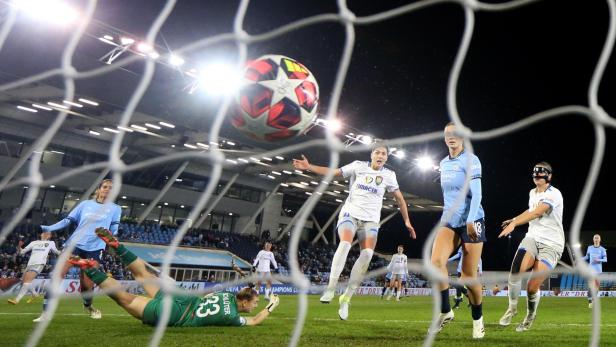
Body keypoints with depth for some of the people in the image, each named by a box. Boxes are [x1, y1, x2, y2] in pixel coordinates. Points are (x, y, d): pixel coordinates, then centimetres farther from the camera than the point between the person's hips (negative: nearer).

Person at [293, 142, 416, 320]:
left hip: (370, 219, 2)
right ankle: (330, 289, -24)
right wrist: (309, 167, -10)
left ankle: (346, 298, -11)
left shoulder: (389, 175, 6)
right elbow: (333, 172, 1)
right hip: (350, 212, -2)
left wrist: (407, 221, 14)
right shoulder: (358, 166, 2)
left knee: (367, 253, -18)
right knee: (345, 243, -29)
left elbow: (399, 198, 15)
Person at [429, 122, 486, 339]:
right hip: (449, 221, 5)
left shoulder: (470, 161, -7)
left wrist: (470, 220, -26)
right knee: (436, 262, -18)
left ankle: (477, 320, 21)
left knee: (469, 275, -1)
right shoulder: (444, 163, 13)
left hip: (471, 222, -5)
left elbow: (476, 193, -15)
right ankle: (446, 312, -4)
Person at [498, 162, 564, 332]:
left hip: (551, 244, -5)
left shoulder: (554, 194, -13)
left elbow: (537, 213, -29)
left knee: (533, 287, -11)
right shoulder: (532, 193, 11)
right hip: (533, 238, 5)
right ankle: (512, 307, 0)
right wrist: (514, 219, 23)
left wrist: (514, 223, -39)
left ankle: (530, 317, 18)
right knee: (515, 272, -22)